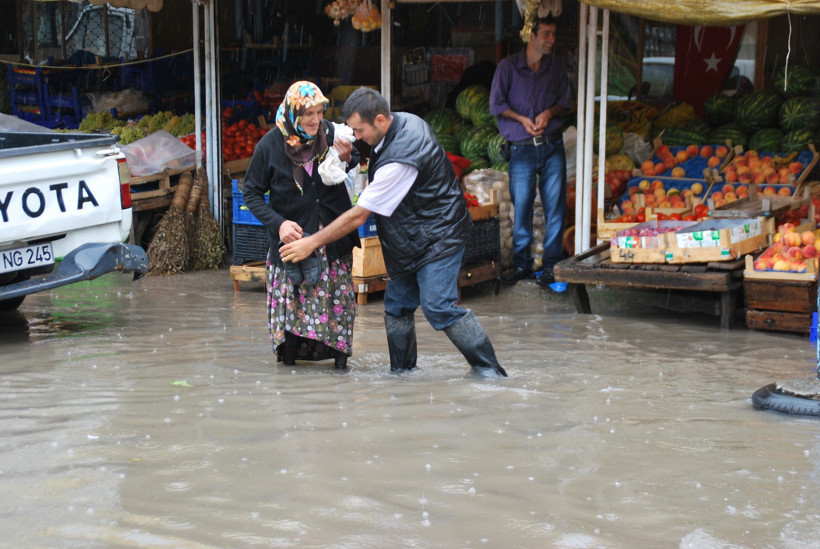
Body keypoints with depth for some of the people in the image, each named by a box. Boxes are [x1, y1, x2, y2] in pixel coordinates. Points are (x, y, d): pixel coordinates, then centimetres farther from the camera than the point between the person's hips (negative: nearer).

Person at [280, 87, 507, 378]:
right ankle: (401, 372, 19)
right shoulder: (405, 121, 0)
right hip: (409, 240, 11)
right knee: (397, 305, 9)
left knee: (439, 308, -16)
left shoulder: (398, 162, -29)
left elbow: (358, 216, -24)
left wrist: (311, 243, -18)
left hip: (437, 236, -10)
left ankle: (490, 371, -7)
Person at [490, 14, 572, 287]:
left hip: (552, 145, 2)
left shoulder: (556, 66, 7)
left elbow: (564, 100, 12)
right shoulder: (508, 66, -1)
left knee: (555, 205, -1)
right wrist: (522, 119, -12)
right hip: (522, 149, -2)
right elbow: (496, 103, -1)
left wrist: (549, 113, -8)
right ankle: (521, 263, 14)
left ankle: (551, 264, 8)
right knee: (521, 205, 0)